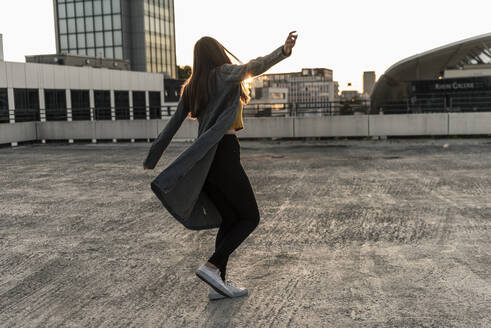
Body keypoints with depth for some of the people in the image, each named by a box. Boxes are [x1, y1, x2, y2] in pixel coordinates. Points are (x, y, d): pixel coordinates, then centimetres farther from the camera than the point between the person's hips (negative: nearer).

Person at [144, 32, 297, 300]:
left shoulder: (191, 88, 16)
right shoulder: (223, 73, -2)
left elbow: (172, 126, 16)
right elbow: (253, 67, -23)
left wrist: (151, 160, 22)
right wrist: (284, 50, -38)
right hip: (224, 155, -7)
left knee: (229, 219, 15)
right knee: (250, 218, 4)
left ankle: (218, 283, 13)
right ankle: (212, 267, -9)